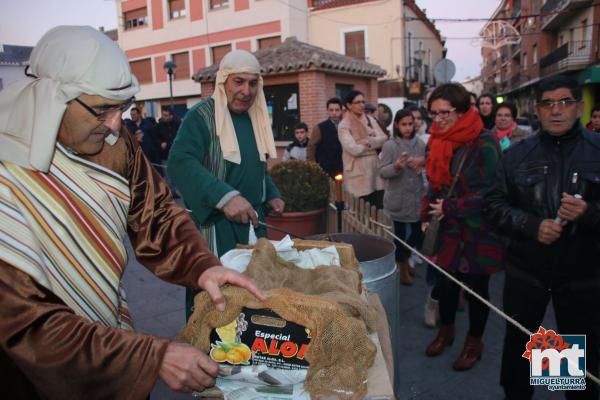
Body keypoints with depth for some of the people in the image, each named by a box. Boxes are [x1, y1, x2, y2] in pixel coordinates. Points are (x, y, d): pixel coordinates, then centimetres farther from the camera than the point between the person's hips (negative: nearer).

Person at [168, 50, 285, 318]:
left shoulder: (255, 118, 12)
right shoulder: (201, 116, -11)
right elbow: (180, 162, -26)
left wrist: (271, 195, 12)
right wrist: (224, 196, -36)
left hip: (252, 220, 7)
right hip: (214, 222, -7)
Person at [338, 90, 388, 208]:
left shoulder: (370, 120, 10)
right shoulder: (344, 125, -7)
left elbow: (383, 138, 0)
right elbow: (354, 149, -17)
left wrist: (367, 141, -14)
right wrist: (374, 142, -3)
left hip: (375, 167, 5)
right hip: (358, 171, -5)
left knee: (380, 207, 3)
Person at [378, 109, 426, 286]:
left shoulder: (420, 143, 3)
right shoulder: (389, 145, -9)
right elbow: (382, 172, -12)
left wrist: (423, 162, -10)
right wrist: (396, 166, -31)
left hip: (417, 197, 4)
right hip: (398, 199, -4)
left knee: (418, 231, 12)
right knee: (400, 233, 5)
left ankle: (404, 258, 39)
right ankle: (402, 268, 24)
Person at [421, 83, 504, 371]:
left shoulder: (484, 143, -17)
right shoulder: (438, 141, 3)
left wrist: (450, 207, -18)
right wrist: (428, 215, 0)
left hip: (478, 231, -5)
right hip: (448, 229, 5)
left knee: (476, 287, 10)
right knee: (446, 282, 14)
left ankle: (474, 342, 31)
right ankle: (446, 330, 38)